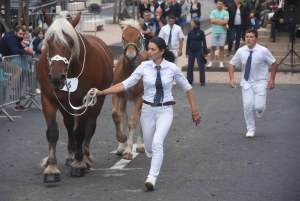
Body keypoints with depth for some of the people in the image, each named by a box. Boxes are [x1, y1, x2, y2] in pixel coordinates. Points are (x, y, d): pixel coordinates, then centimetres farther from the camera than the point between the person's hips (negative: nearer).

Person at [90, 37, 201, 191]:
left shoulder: (172, 68, -9)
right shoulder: (144, 67, -6)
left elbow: (187, 88, 2)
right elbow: (125, 84, -9)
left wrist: (194, 112, 2)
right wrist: (102, 92, -19)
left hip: (165, 110, -2)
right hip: (148, 110, 3)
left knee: (157, 142, -24)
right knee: (149, 147, 14)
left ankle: (152, 178, -20)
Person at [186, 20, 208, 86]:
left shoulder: (201, 32, -6)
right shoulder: (190, 32, 2)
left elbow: (204, 42, -1)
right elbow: (188, 42, 8)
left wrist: (205, 52, -2)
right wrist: (187, 52, 6)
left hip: (199, 50, -3)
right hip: (191, 50, 3)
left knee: (201, 66, 0)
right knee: (190, 66, 7)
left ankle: (202, 81, 6)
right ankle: (189, 81, 16)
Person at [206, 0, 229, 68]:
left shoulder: (225, 13, 0)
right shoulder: (213, 12, 4)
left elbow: (225, 22, -12)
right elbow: (212, 20, -9)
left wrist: (216, 21, -6)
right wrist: (221, 21, -8)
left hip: (222, 32, -1)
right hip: (214, 32, 1)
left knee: (221, 47, 2)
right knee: (213, 47, 2)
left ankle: (221, 63, 6)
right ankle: (210, 62, 7)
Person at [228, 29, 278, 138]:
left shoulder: (263, 51, -13)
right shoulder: (241, 51, -6)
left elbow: (274, 63, -1)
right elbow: (231, 64, 6)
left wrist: (272, 79, -3)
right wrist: (232, 78, -6)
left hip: (260, 82, -2)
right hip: (246, 83, 2)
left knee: (258, 106, -11)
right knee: (247, 106, -7)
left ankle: (260, 109, 29)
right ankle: (250, 129, 11)